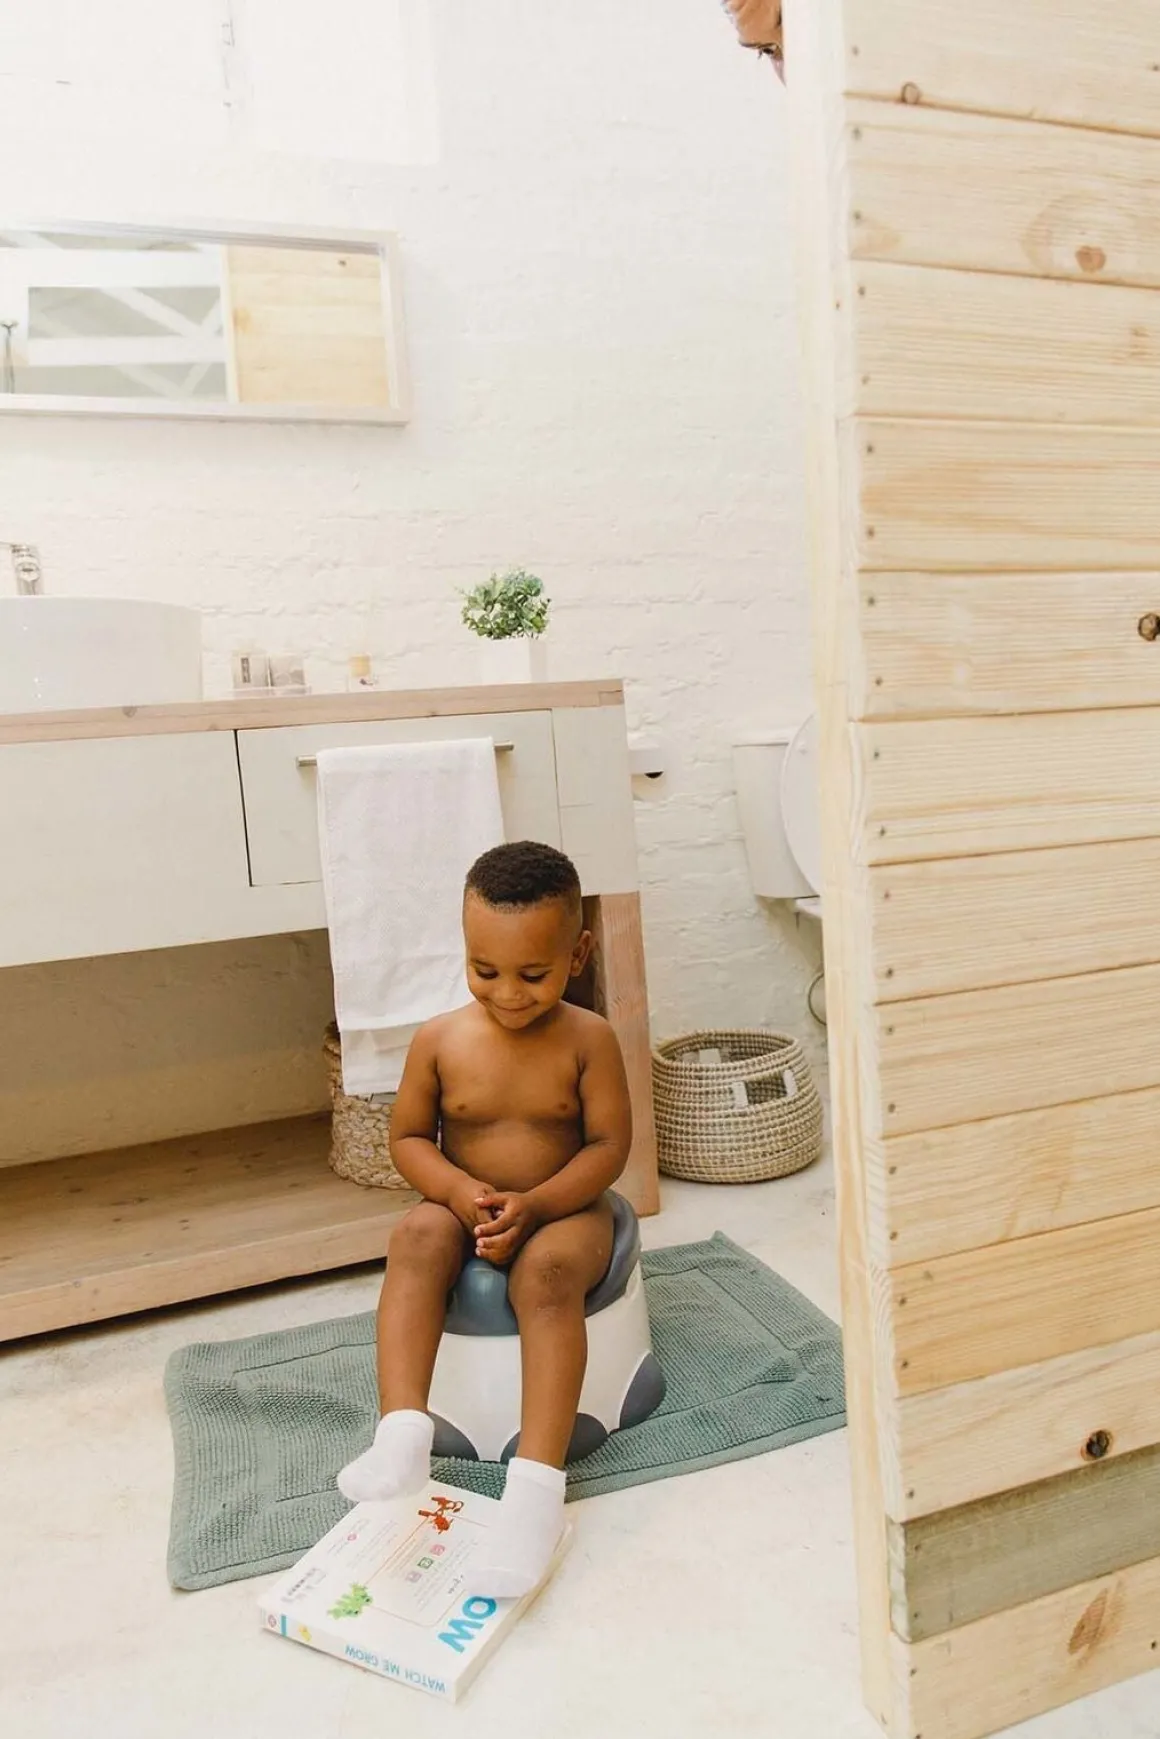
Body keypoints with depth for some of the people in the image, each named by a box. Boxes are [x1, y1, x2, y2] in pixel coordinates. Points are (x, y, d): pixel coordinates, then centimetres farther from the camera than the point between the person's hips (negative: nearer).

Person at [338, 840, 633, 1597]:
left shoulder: (588, 1038, -10)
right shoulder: (440, 1039, -6)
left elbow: (609, 1145, -10)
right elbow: (408, 1138, 1)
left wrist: (533, 1205, -23)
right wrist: (460, 1192, -18)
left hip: (563, 1210, -2)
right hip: (465, 1209, 2)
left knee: (547, 1272, -33)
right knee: (418, 1237, -30)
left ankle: (537, 1486, -36)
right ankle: (404, 1430, -36)